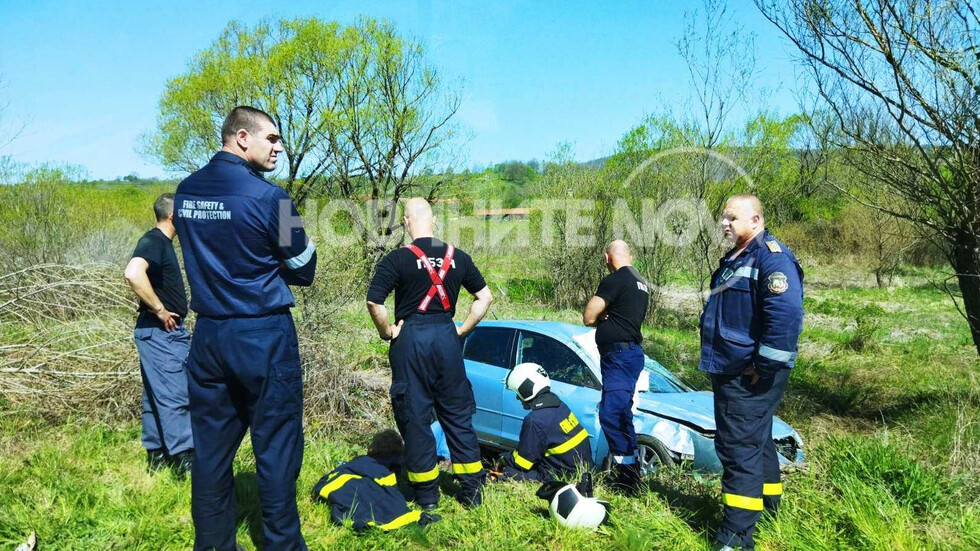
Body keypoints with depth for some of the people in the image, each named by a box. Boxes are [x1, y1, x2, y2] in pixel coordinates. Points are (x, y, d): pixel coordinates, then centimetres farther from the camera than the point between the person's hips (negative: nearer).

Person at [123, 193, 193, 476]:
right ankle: (185, 459, -5)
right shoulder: (153, 241, -15)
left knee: (157, 394, 13)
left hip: (169, 330, 10)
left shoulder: (162, 242, 15)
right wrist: (159, 310, -23)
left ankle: (157, 455, 22)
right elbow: (133, 274, -33)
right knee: (174, 394, -9)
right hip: (159, 330, -10)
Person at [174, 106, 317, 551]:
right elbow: (304, 269, -4)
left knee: (210, 450, 14)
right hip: (264, 336, -6)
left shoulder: (185, 192, 6)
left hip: (208, 335, 6)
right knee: (276, 449, 5)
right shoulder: (268, 196, -13)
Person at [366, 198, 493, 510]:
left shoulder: (397, 259, -8)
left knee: (415, 416, 8)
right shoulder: (457, 257, 5)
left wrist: (386, 332, -1)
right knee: (457, 414, 13)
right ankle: (472, 489, 20)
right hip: (446, 337, 4)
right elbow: (485, 296, 9)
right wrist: (462, 330, 12)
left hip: (410, 340, -3)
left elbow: (373, 301, -16)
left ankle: (426, 493, 18)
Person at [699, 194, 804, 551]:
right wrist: (717, 362, 23)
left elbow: (787, 315, -27)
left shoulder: (772, 256, -16)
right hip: (730, 372, 10)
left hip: (750, 377, -10)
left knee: (740, 448, -7)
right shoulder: (736, 260, 16)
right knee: (756, 442, 22)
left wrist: (764, 368, -24)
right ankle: (767, 508, 40)